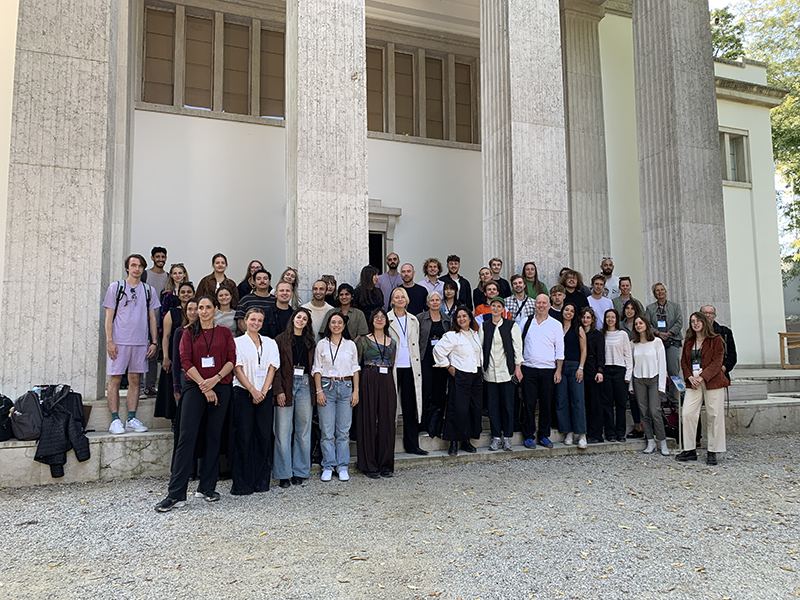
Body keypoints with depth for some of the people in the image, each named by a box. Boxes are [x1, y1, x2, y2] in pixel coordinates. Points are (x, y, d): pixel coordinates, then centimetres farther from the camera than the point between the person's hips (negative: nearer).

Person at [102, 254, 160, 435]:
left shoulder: (149, 291, 12)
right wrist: (109, 341, -7)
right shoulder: (115, 287, 5)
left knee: (135, 380, 5)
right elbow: (109, 316, 2)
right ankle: (115, 420, 3)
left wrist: (154, 342, 6)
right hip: (119, 341, -2)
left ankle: (131, 419, 11)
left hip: (141, 342, 3)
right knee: (115, 379, -2)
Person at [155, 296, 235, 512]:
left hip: (221, 388, 1)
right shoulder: (190, 334, 9)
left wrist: (215, 379, -13)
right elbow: (185, 361, -2)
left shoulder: (224, 333, 11)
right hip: (195, 387, -1)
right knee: (186, 436, -9)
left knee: (214, 437, 5)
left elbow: (232, 359, 2)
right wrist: (204, 386, -12)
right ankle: (176, 494, -7)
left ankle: (207, 487, 15)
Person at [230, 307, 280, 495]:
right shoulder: (238, 342, 5)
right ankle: (242, 483, 4)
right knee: (243, 436, -3)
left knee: (264, 435, 1)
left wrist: (263, 391, -8)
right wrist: (253, 391, -12)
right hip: (243, 393, -3)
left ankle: (261, 481, 10)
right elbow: (237, 369, -3)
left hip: (265, 394, 3)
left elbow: (272, 368, 5)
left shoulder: (270, 343, 13)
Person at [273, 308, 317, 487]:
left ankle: (300, 472, 15)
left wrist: (315, 390, 3)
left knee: (303, 430, 6)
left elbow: (314, 367, 13)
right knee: (283, 431, -3)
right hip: (286, 386, -3)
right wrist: (278, 390, -11)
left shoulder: (310, 342, 15)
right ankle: (284, 473, 7)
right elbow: (275, 367, -2)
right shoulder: (281, 339, 3)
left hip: (305, 386, 3)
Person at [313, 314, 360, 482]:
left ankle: (343, 467, 11)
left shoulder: (350, 345, 10)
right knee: (327, 430, -1)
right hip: (327, 387, -1)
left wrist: (356, 391, 3)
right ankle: (328, 467, 10)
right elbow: (317, 369, 4)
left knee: (344, 430, 2)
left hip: (346, 387, 1)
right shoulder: (322, 344, 6)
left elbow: (355, 369, 11)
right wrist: (319, 391, -5)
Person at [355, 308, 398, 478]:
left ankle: (385, 464, 12)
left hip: (387, 382, 4)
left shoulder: (392, 342, 14)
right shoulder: (363, 340, 3)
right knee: (369, 421, -2)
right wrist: (357, 387, -3)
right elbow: (356, 363, 3)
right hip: (369, 381, -3)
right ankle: (369, 466, 6)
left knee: (387, 421, 2)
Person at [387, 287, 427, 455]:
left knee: (411, 405, 5)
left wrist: (418, 368, 12)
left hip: (410, 367, 3)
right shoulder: (387, 319, 2)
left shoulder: (413, 320, 14)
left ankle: (412, 444, 12)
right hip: (393, 366, -3)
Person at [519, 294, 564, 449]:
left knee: (546, 404, 5)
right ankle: (529, 436, 9)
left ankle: (544, 435, 17)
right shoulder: (526, 323, 7)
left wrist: (558, 370, -1)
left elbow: (560, 349, 6)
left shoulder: (556, 325, 6)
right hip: (529, 368, 0)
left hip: (548, 369, 0)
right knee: (529, 403, 0)